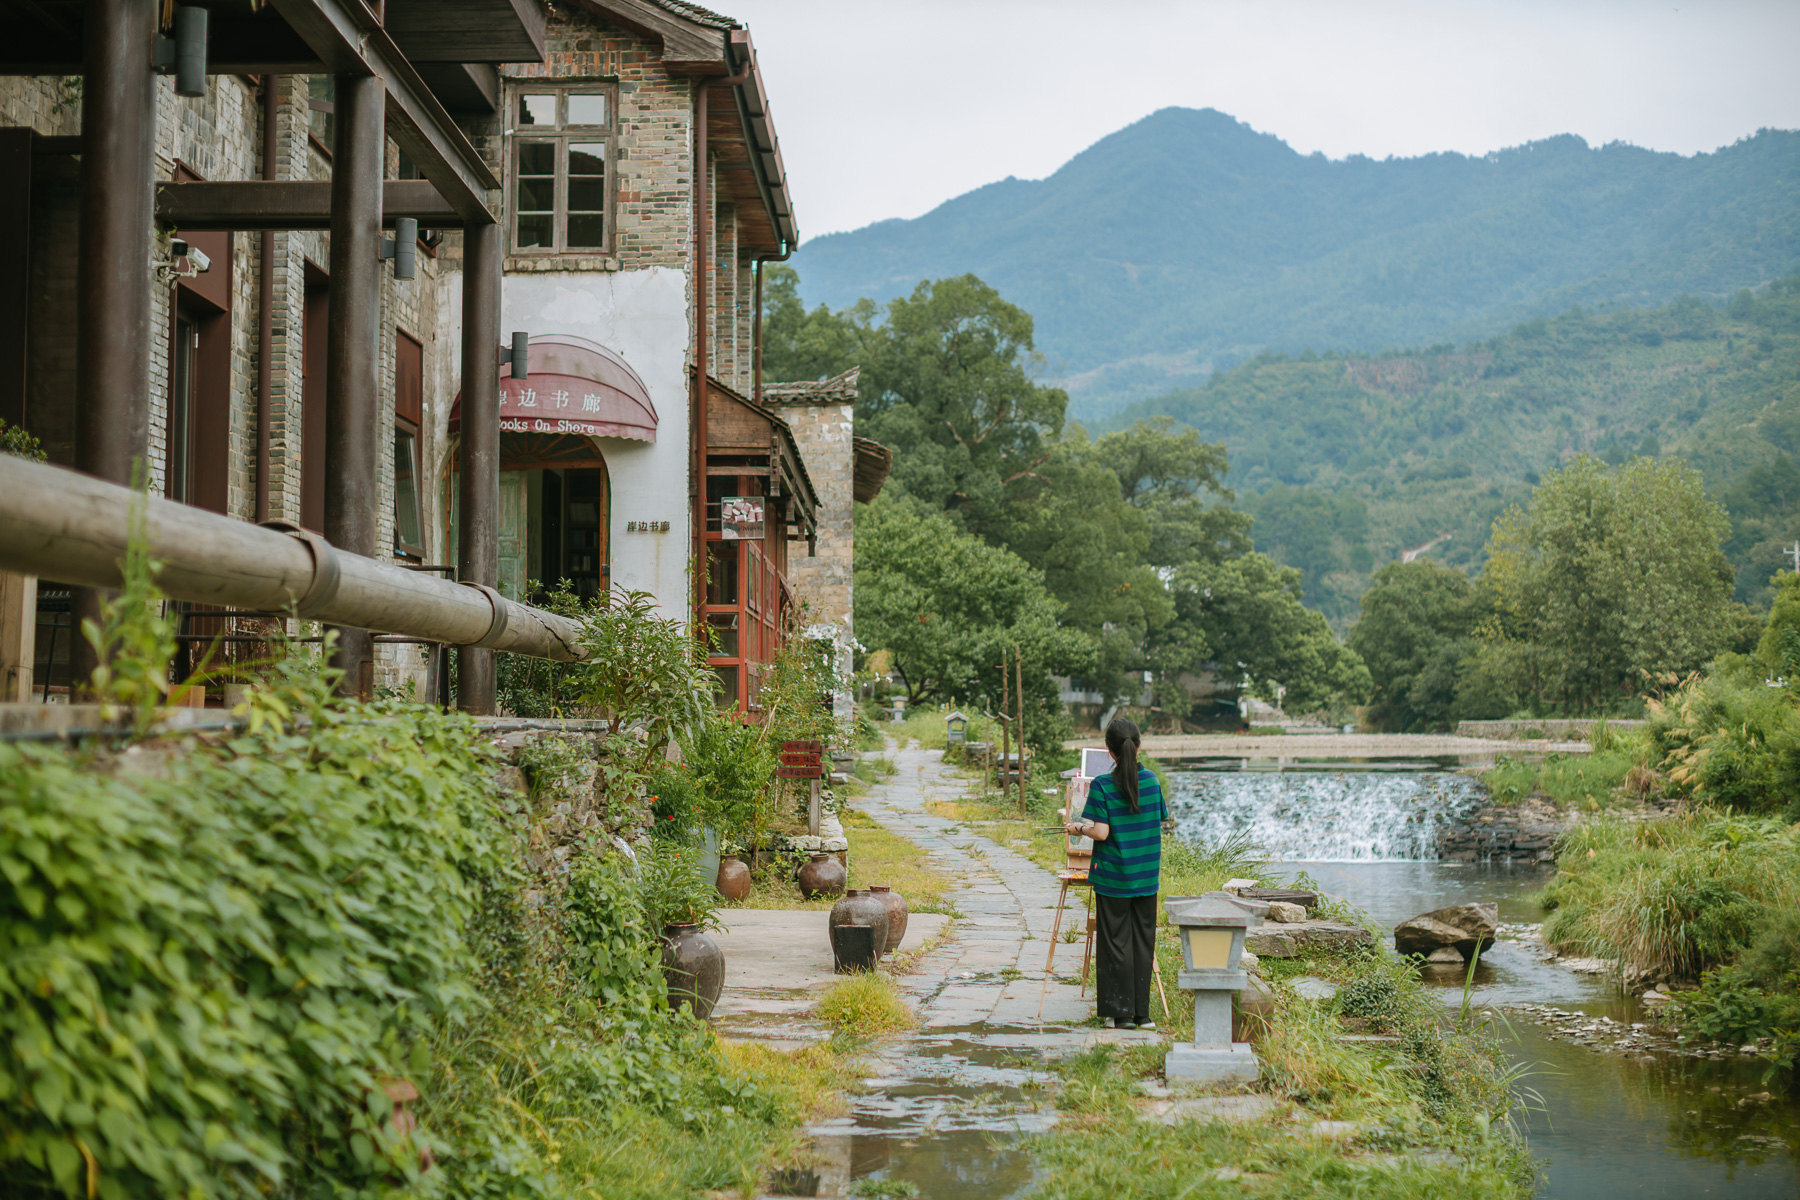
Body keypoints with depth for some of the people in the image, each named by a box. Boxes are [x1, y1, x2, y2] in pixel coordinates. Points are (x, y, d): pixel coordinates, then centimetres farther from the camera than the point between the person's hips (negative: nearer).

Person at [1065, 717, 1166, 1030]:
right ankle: (1141, 1012, 12)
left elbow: (1101, 832, -16)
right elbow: (1158, 825, 7)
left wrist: (1080, 827, 3)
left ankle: (1122, 1013, 6)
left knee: (1116, 942, 4)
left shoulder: (1102, 786, -12)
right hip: (1147, 875, 4)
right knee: (1143, 941, 9)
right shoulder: (1152, 781, 1)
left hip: (1113, 876, -4)